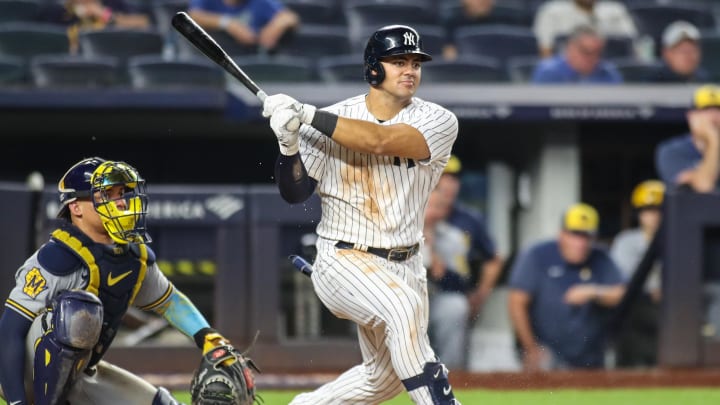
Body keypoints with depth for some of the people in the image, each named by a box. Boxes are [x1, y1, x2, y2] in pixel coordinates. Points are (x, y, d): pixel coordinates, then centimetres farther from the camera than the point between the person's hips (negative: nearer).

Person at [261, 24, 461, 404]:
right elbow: (294, 192, -5)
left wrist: (307, 115, -27)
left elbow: (380, 141, -26)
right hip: (343, 261, -4)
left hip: (404, 266, 4)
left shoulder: (438, 122, -9)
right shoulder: (333, 120, -6)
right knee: (403, 306, -33)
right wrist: (289, 145, -24)